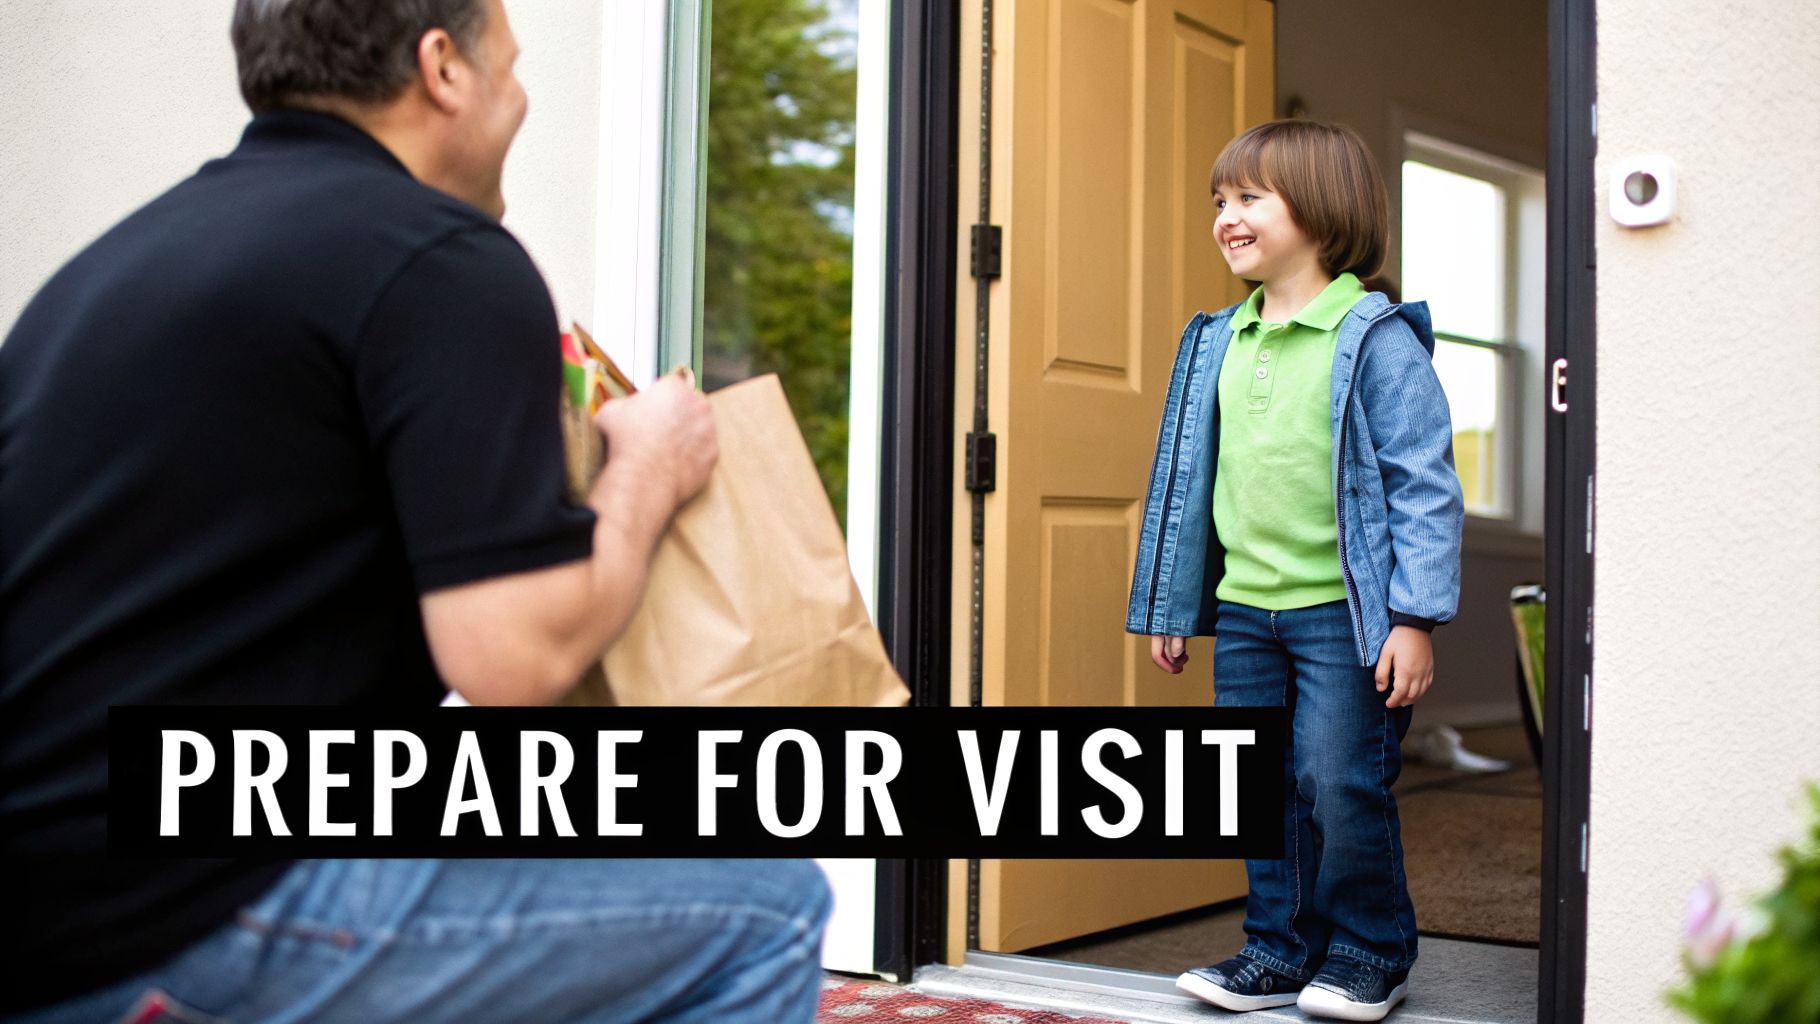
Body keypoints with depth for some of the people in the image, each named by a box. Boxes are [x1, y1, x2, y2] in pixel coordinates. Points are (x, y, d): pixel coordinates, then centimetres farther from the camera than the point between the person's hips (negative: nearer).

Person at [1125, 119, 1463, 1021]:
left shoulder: (1375, 340, -8)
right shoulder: (1218, 343, 10)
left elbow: (1424, 484, -9)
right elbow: (1190, 480, 16)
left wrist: (1414, 617, -14)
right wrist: (1169, 608, 17)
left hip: (1342, 610, -6)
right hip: (1244, 610, 6)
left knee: (1341, 785, -3)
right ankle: (1281, 947, 25)